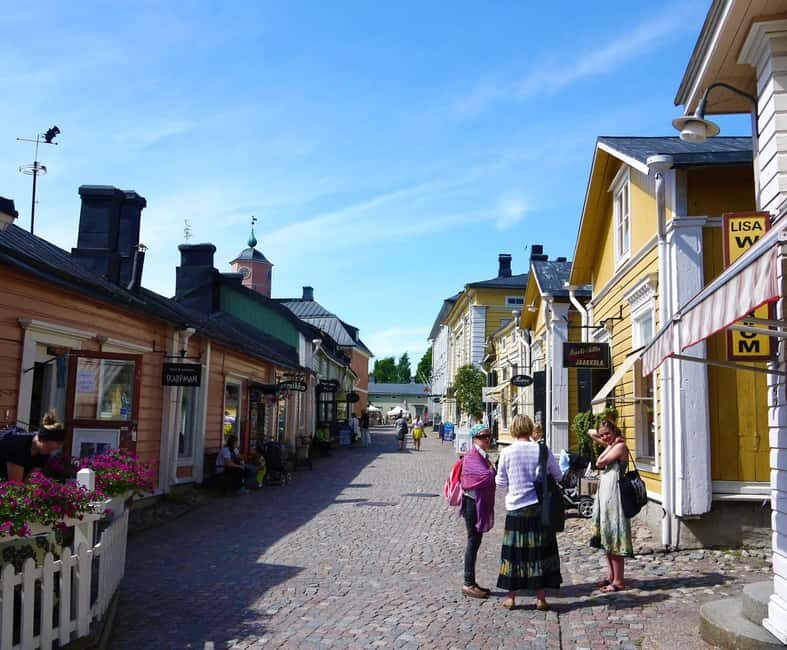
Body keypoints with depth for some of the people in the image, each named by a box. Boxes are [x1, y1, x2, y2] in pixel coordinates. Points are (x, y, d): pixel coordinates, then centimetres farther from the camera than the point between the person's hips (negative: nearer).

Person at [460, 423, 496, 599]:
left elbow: (490, 478, 13)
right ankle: (468, 584, 5)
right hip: (473, 503, -10)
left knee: (475, 542, 13)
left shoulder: (483, 456, 15)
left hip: (481, 504, 10)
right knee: (473, 542, -3)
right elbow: (488, 476, -27)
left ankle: (471, 582, 22)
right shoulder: (471, 457, -17)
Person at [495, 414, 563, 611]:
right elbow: (557, 476, 4)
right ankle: (540, 598, 14)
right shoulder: (542, 450, -7)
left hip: (516, 509, 0)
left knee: (513, 551, 9)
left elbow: (501, 482, 0)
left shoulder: (507, 452, -9)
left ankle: (511, 597, 16)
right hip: (540, 508, 1)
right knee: (540, 550, 10)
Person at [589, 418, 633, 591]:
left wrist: (610, 445, -7)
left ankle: (618, 581, -1)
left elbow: (599, 463, -15)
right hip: (604, 494, 9)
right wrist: (609, 443, 12)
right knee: (606, 539, 13)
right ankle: (611, 576, 20)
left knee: (614, 538, -6)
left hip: (613, 494, -9)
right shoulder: (610, 446, 15)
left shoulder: (620, 446, -11)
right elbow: (590, 433, 26)